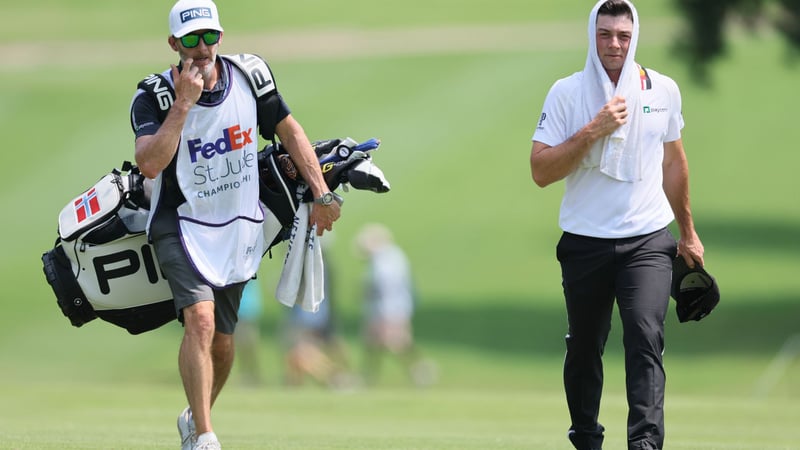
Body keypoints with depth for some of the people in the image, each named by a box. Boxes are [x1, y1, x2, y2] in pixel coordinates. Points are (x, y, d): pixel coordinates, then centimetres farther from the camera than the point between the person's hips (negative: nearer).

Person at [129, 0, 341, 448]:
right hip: (183, 224, -4)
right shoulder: (154, 96, -14)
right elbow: (150, 163, -28)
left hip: (240, 227, 4)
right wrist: (184, 102, -30)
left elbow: (290, 130, 11)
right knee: (200, 319, -25)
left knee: (222, 340, 9)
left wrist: (323, 194, 7)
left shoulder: (249, 77, -3)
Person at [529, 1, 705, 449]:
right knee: (584, 348, 10)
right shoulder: (567, 92, -3)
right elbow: (541, 171, -10)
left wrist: (688, 233, 22)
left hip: (648, 241, 0)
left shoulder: (664, 90, 5)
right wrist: (594, 130, -20)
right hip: (585, 243, 0)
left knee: (646, 337, -18)